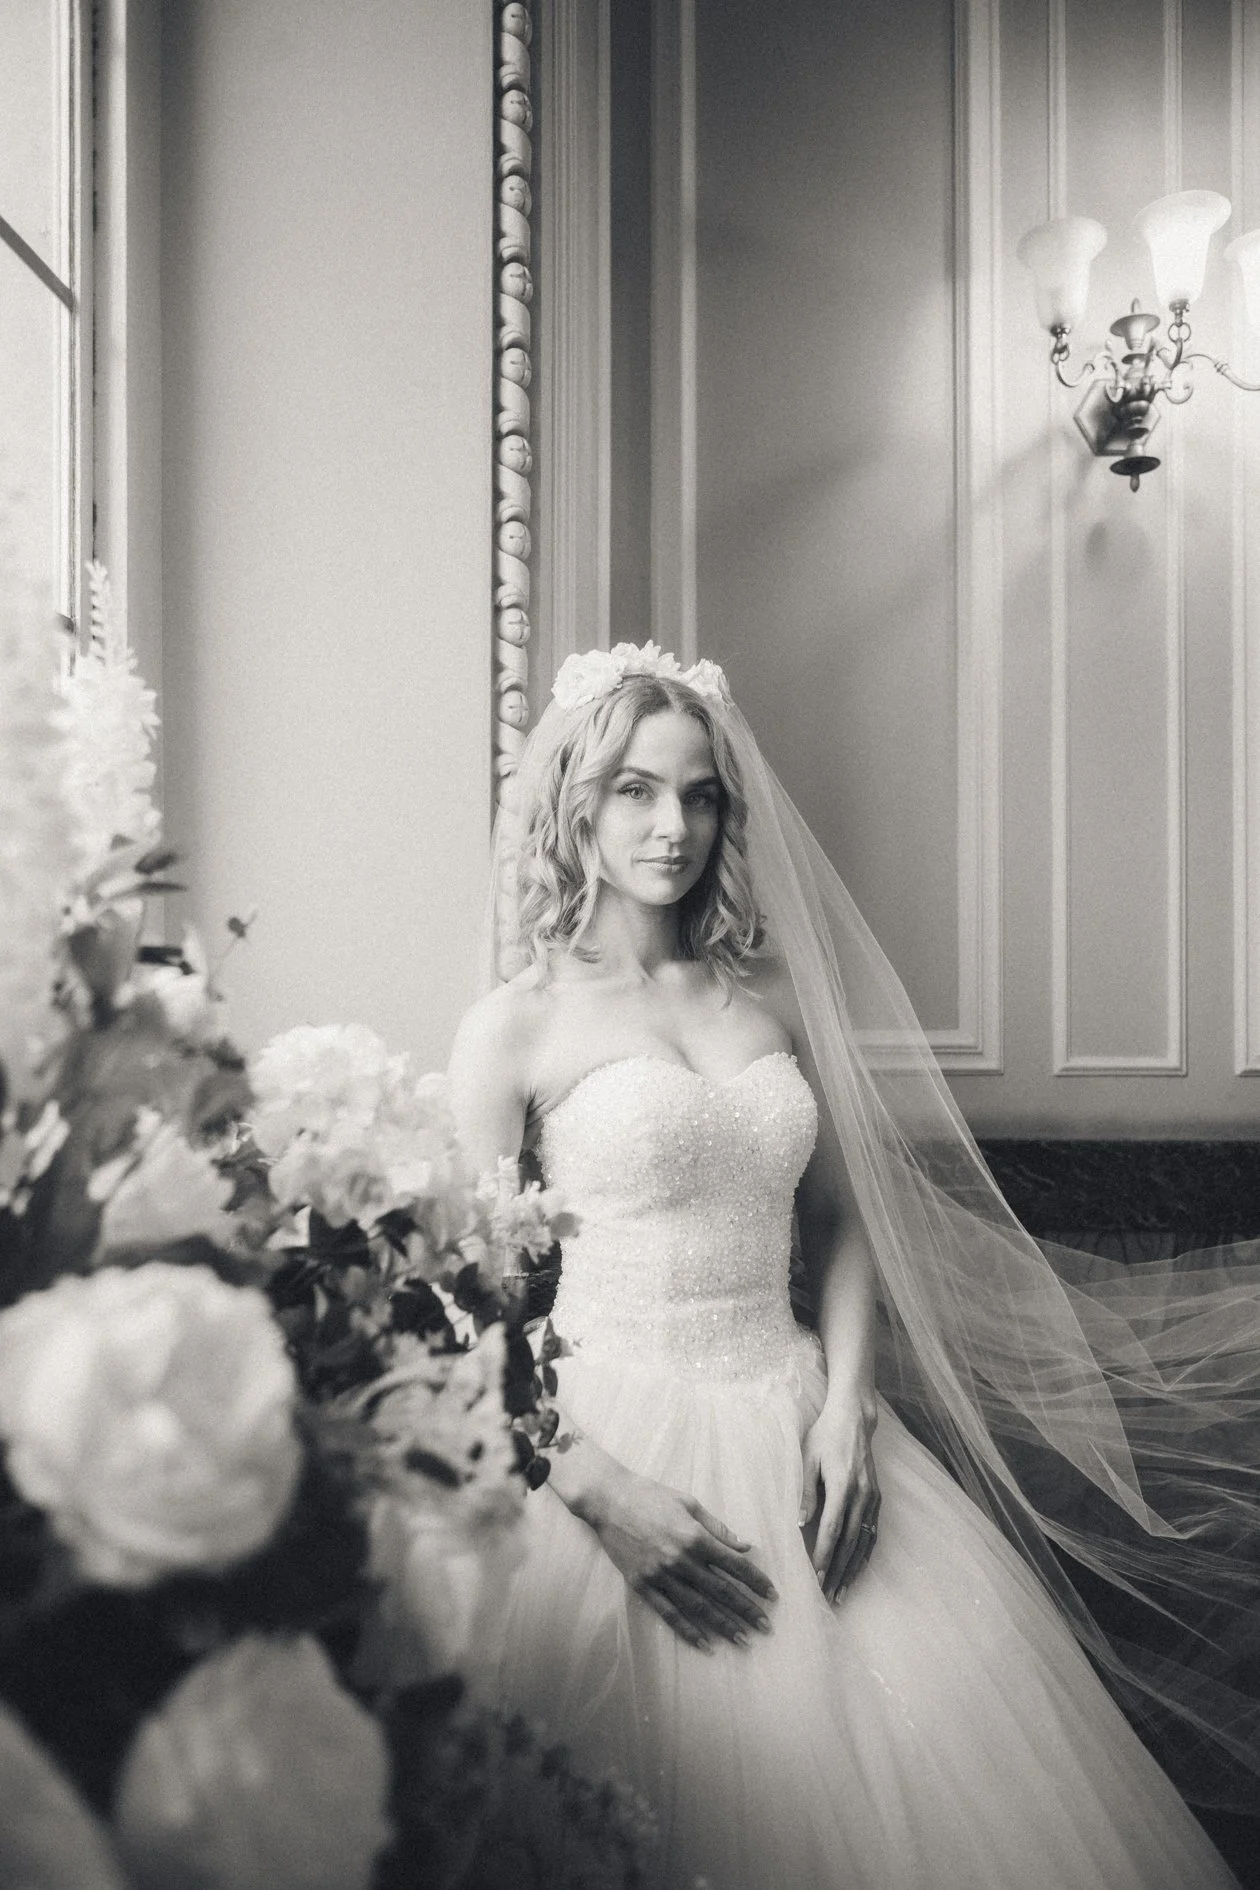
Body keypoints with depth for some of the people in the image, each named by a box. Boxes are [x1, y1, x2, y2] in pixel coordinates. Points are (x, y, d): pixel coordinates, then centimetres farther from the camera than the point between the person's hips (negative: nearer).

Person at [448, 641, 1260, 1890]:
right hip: (617, 1440, -4)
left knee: (941, 1785, 1)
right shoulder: (517, 1024, -6)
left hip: (796, 1428, 4)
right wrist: (603, 1493, -17)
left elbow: (841, 1220, 11)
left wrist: (847, 1406, -5)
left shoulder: (772, 996, 8)